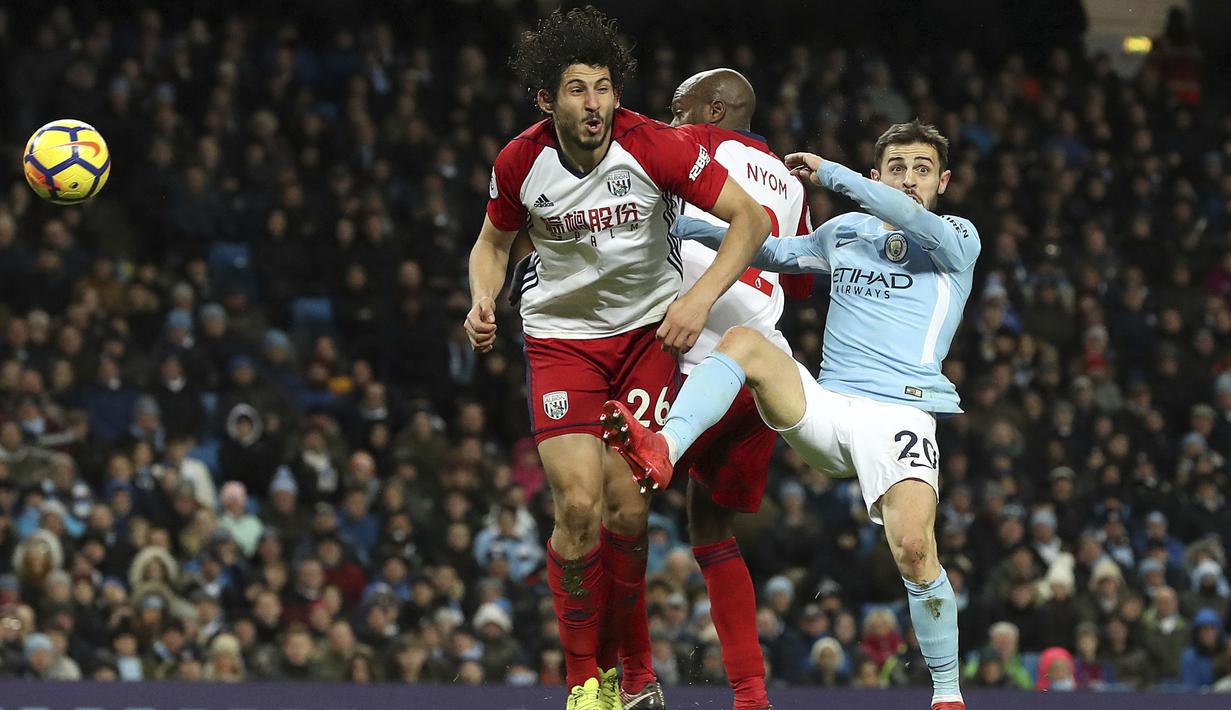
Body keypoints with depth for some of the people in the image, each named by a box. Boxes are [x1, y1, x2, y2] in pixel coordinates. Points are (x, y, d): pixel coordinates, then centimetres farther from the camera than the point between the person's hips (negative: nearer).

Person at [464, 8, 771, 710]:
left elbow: (751, 219, -13)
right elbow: (494, 241, 10)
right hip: (561, 332, 1)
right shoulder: (521, 162, -10)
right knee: (579, 504, -14)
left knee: (627, 508, -10)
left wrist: (700, 299, -25)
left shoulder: (655, 146, -17)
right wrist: (483, 298, -10)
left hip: (648, 330, -1)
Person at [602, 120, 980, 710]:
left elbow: (912, 219, -14)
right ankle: (662, 451, -43)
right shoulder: (844, 232, 22)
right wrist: (678, 224, 26)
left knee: (913, 548, -26)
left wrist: (830, 172, -10)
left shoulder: (957, 238, 6)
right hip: (823, 409, 4)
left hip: (899, 414, -4)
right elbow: (770, 252, 31)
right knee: (744, 341, -22)